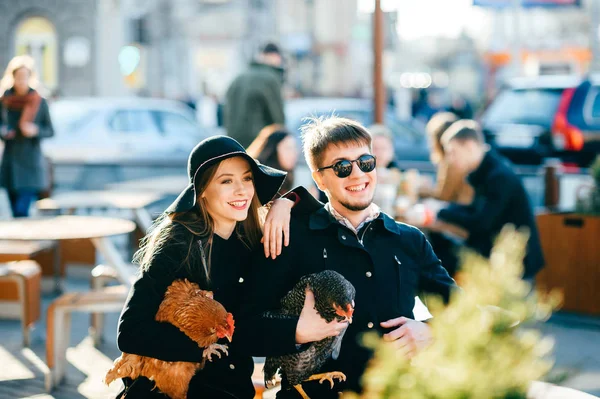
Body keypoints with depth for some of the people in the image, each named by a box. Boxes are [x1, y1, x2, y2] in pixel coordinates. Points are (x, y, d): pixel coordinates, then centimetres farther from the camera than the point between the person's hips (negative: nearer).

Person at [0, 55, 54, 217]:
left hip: (31, 162, -3)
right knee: (16, 212, 9)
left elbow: (50, 130, 3)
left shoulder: (40, 102, -3)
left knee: (22, 210, -14)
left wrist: (36, 131, -17)